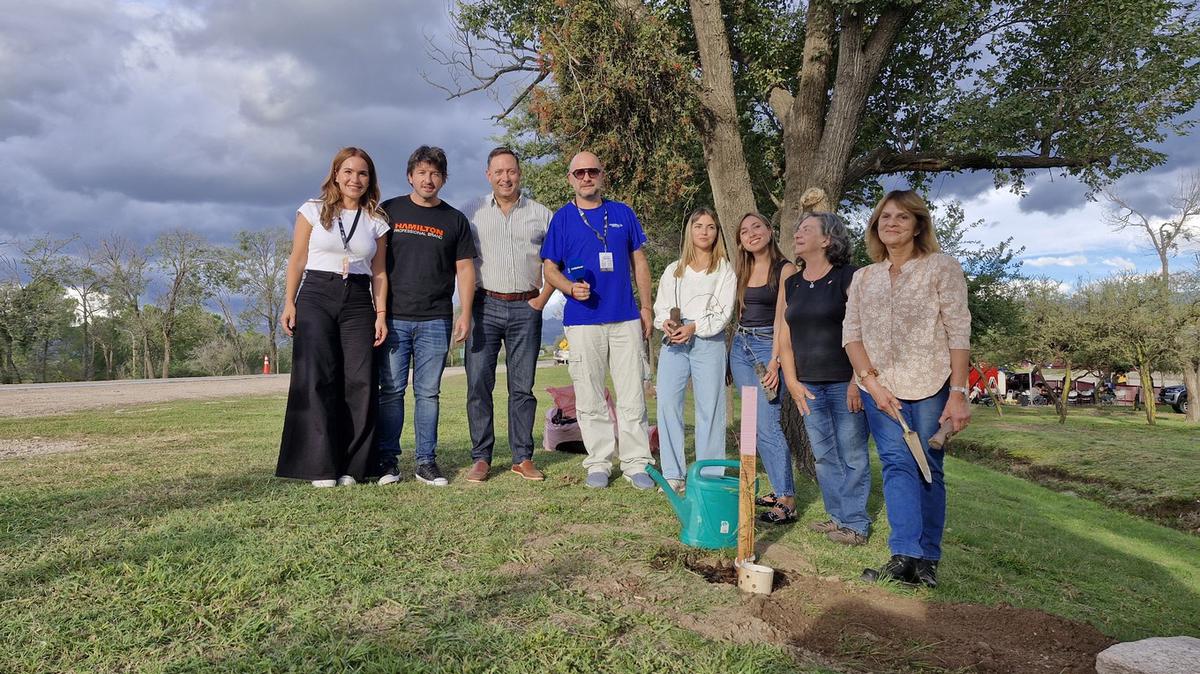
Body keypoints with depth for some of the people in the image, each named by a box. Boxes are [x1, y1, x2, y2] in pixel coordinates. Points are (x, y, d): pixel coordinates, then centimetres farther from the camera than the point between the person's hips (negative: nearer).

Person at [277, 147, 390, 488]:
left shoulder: (376, 221, 11)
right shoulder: (313, 211, 6)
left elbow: (378, 272, 10)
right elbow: (297, 260, 6)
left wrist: (380, 314, 2)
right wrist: (289, 303, -1)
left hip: (359, 302, 2)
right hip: (316, 296, -2)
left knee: (360, 381, -6)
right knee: (316, 379, -10)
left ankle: (350, 466, 3)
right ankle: (320, 465, -4)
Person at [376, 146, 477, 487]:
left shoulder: (455, 220, 11)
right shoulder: (389, 211, 9)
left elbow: (464, 269, 9)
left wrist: (465, 314, -1)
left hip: (435, 321, 0)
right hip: (394, 317, 0)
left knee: (428, 392, 3)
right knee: (391, 390, 0)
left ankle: (426, 461, 9)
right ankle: (388, 460, 8)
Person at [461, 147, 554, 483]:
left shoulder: (541, 214, 10)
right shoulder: (472, 213, 8)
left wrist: (542, 298, 2)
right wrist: (467, 304, -2)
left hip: (525, 308, 1)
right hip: (484, 306, 0)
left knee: (522, 387, 4)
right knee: (478, 383, -3)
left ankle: (522, 458, 11)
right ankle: (481, 458, 5)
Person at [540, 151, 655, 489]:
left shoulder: (623, 214, 10)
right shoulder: (562, 218, 5)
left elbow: (638, 261, 14)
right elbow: (549, 268, 6)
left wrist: (646, 308, 8)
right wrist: (570, 288, -14)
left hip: (625, 318, 1)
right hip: (582, 321, -1)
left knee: (633, 396, 2)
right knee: (590, 399, 4)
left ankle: (636, 463, 10)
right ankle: (598, 462, 15)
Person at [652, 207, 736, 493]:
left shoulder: (724, 271, 9)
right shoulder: (673, 270, 19)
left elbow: (723, 313, 0)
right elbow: (660, 306, 13)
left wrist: (693, 328, -14)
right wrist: (666, 323, -9)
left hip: (708, 342, -3)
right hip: (673, 342, 3)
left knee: (709, 407, -4)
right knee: (668, 403, -4)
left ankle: (711, 476, 4)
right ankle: (673, 475, 3)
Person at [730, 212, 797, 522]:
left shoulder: (785, 269, -4)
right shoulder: (744, 271, 15)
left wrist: (775, 361, -18)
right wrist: (731, 352, 10)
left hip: (768, 346, -7)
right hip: (741, 346, 7)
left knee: (767, 424, -14)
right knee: (757, 425, 6)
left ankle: (787, 500, -10)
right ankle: (779, 489, 15)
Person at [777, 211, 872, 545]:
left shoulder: (849, 277, -4)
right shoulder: (790, 284, 12)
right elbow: (785, 338, 11)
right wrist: (792, 382, 2)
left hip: (844, 382, -5)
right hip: (809, 385, 5)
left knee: (852, 455, 1)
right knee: (824, 455, 11)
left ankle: (855, 523, 10)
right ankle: (837, 516, 23)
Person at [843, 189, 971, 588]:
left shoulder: (941, 267, 0)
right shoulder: (864, 278, 12)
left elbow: (958, 333, -6)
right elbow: (851, 332, 6)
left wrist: (958, 394, -13)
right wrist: (871, 382, -9)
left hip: (931, 386, -3)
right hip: (880, 386, 3)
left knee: (928, 469, 2)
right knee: (896, 464, -7)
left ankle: (927, 559, 10)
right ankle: (906, 556, -10)